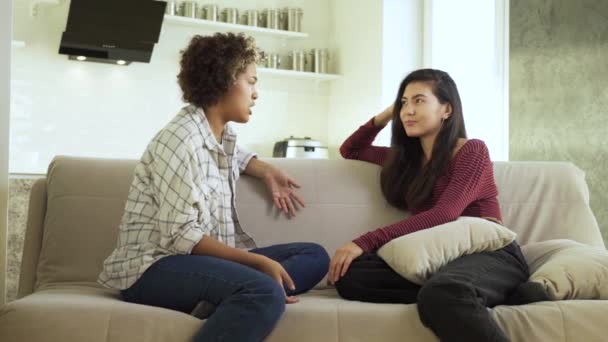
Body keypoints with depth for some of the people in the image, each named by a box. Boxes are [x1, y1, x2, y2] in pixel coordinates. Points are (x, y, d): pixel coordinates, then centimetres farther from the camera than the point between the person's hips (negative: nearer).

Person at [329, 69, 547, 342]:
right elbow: (350, 150, 39)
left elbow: (443, 215, -14)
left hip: (489, 253, -7)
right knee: (350, 275, -26)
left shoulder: (472, 150, 2)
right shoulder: (407, 158, 23)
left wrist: (366, 242, -20)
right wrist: (386, 115, 21)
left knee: (439, 294, -44)